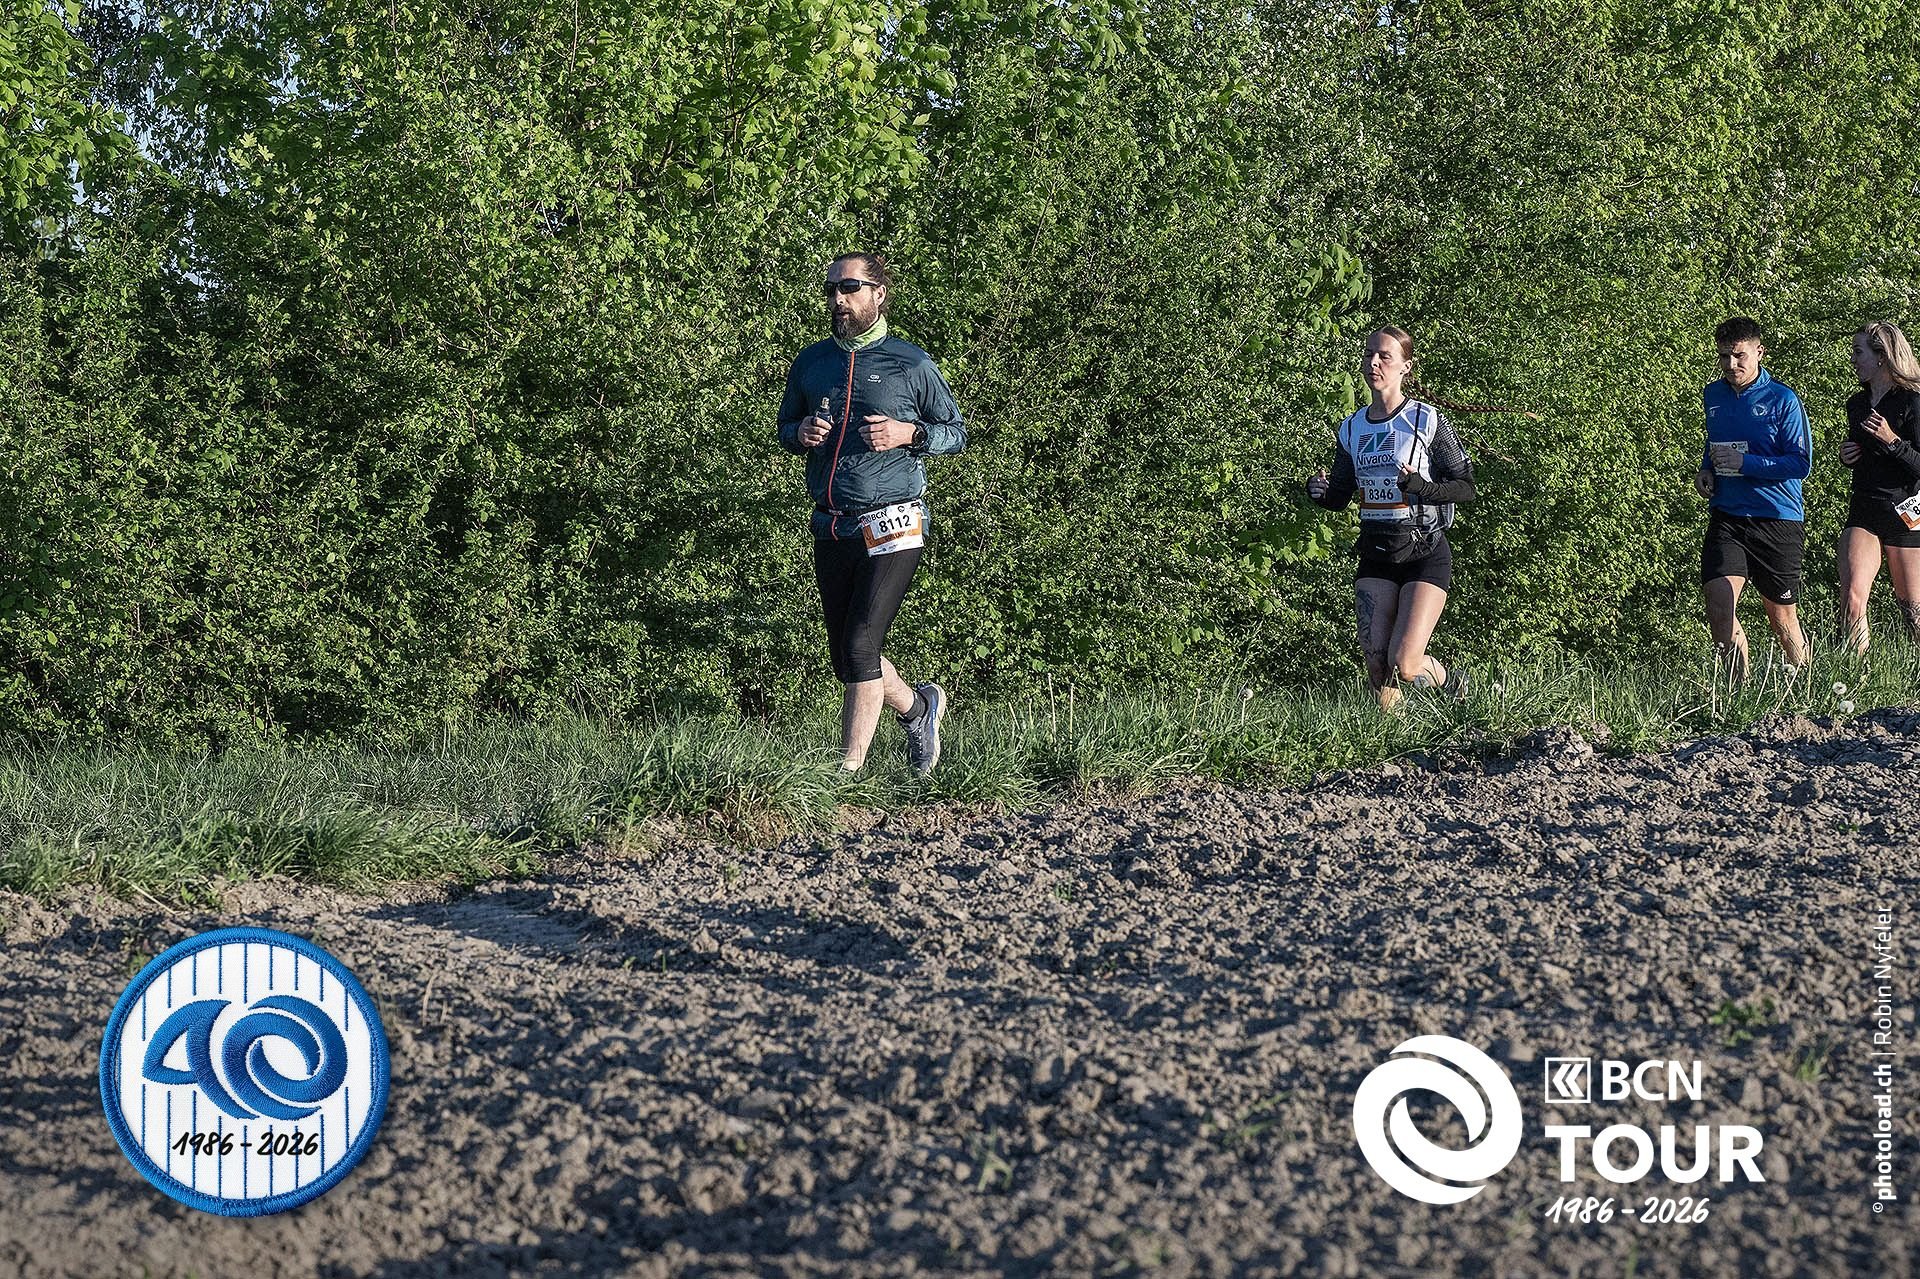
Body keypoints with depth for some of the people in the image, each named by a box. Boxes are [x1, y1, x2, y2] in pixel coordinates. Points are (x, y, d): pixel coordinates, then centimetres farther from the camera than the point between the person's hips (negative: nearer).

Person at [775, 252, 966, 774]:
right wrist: (801, 433, -1)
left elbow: (956, 432, 7)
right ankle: (919, 706, 38)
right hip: (831, 529, 5)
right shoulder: (810, 363, 10)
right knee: (846, 658, 11)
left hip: (892, 528, -5)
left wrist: (908, 433, -12)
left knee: (860, 647, -15)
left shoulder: (912, 365, -2)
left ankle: (849, 770, -9)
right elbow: (785, 428, 22)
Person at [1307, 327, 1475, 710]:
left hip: (1425, 554, -5)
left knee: (1404, 664, -14)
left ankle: (1451, 683, 18)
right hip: (1375, 557, 5)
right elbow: (1340, 497, 16)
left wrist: (1422, 488, -25)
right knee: (1376, 666, -4)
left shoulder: (1426, 420, -8)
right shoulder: (1352, 429, 8)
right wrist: (1319, 492, -7)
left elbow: (1466, 487, -6)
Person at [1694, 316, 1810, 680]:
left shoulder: (1782, 401, -7)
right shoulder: (1712, 396, 10)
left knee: (1782, 617, 7)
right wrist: (1706, 469, 9)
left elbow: (1800, 463, -10)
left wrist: (1744, 463, -18)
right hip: (1726, 518, 4)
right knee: (1719, 606, -16)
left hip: (1778, 518, -4)